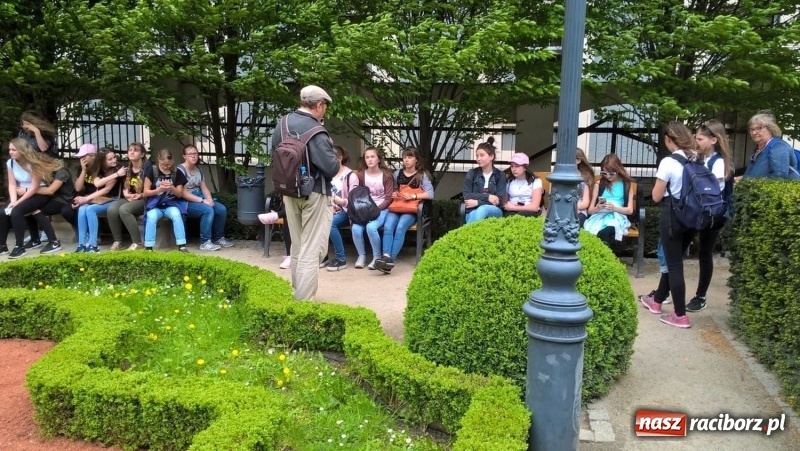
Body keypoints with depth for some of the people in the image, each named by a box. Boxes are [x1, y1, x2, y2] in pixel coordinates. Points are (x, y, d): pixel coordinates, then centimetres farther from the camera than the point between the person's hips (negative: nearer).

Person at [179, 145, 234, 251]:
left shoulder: (198, 170, 14)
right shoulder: (180, 170, -12)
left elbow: (204, 188, 11)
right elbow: (183, 193, -19)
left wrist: (209, 199, -10)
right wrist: (202, 200, -22)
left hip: (200, 199, 8)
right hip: (186, 202, -8)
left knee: (222, 209, -8)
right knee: (208, 210, -31)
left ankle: (218, 238, 7)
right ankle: (205, 242, -25)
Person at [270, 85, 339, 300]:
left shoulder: (284, 122, 2)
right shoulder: (315, 132, -22)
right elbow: (332, 168, -23)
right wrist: (331, 152, -4)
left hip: (290, 192, 8)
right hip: (314, 194, -7)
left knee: (297, 247, 20)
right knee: (311, 249, -1)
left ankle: (297, 293, 32)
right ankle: (304, 301, 1)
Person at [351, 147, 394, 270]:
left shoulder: (386, 175, -1)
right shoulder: (360, 175, 6)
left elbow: (389, 198, -4)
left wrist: (376, 209, -16)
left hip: (381, 209, -3)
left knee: (371, 227, -33)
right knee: (356, 228, -27)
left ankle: (377, 257, -11)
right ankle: (361, 255, -3)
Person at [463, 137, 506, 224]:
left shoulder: (499, 175, 8)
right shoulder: (472, 173, 11)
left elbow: (500, 200, -4)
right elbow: (466, 196, -2)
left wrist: (477, 202, -14)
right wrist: (487, 196, -15)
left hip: (494, 211, -1)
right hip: (473, 211, 1)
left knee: (482, 209, -37)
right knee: (474, 215, -38)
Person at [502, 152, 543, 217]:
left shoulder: (535, 181, 4)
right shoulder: (509, 181, 16)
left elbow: (534, 207, -7)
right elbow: (504, 203, 13)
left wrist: (513, 207, -7)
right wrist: (508, 206, -9)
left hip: (529, 213, -2)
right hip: (511, 212, 2)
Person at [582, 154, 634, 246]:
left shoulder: (626, 184, 12)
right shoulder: (599, 184, 14)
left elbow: (630, 210, 8)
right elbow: (590, 210, 13)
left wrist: (614, 208, -11)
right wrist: (597, 208, -11)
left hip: (617, 216, -1)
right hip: (599, 216, 1)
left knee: (605, 231, -41)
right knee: (590, 231, -38)